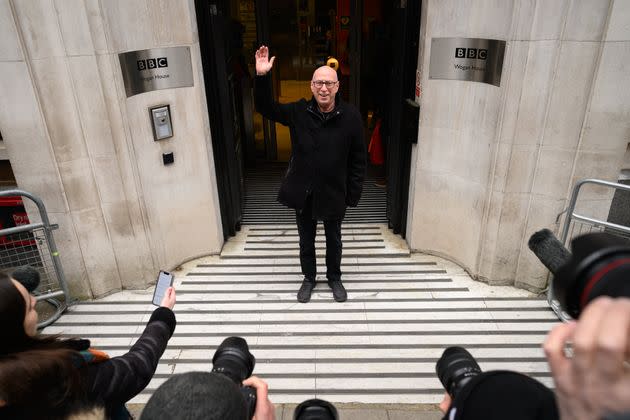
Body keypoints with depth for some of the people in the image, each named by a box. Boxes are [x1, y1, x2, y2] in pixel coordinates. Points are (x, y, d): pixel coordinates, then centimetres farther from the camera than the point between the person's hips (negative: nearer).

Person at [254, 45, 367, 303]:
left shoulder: (351, 117, -12)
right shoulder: (298, 112, -8)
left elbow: (358, 159, -7)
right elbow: (266, 108, -3)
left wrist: (354, 195, -7)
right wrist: (262, 77, -20)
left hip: (334, 193, -1)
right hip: (303, 192, 1)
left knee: (333, 239, 19)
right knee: (306, 240, 18)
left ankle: (334, 278, 43)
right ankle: (309, 278, 41)